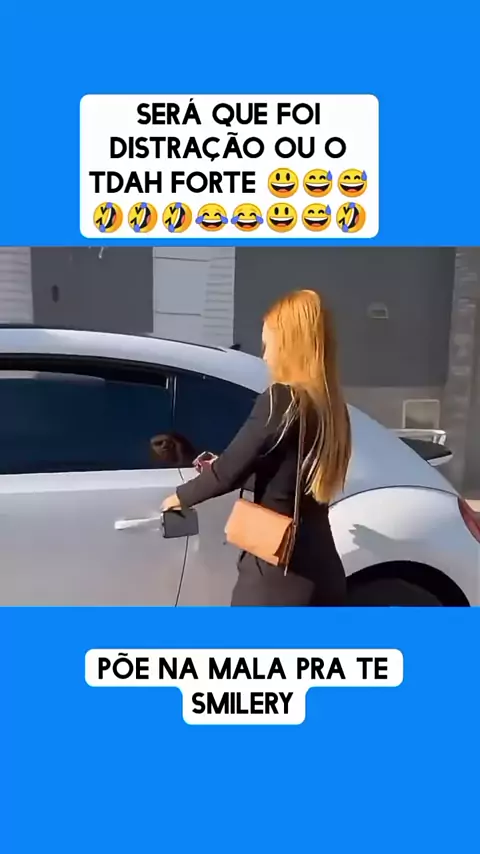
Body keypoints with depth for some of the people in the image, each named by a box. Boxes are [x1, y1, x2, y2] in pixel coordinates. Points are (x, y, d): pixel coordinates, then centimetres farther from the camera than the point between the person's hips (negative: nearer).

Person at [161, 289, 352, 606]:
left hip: (277, 571, -7)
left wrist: (182, 496, 7)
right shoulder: (330, 407, 8)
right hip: (323, 572, 8)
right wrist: (221, 468, 21)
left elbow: (230, 470, -11)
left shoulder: (280, 402, -15)